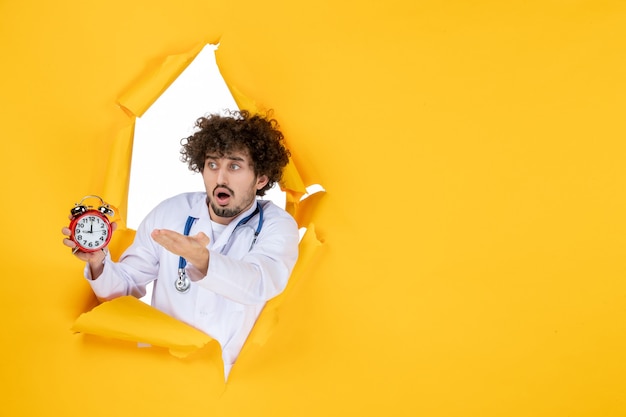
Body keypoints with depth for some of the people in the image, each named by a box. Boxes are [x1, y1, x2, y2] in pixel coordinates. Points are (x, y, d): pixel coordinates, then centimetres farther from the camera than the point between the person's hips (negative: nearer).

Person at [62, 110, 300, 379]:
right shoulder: (169, 213, 0)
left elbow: (258, 285, -29)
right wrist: (99, 262, -17)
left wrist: (202, 261, -48)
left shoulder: (278, 226, -8)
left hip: (230, 376, -2)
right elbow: (125, 287, 6)